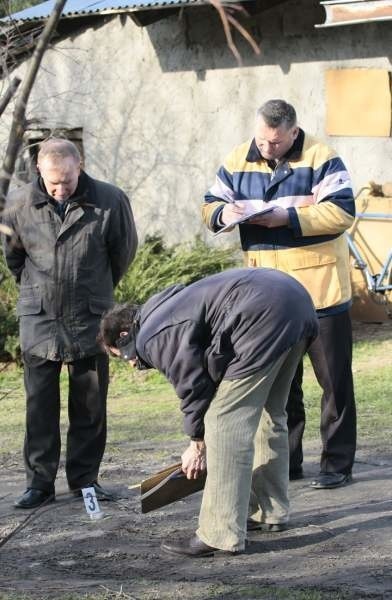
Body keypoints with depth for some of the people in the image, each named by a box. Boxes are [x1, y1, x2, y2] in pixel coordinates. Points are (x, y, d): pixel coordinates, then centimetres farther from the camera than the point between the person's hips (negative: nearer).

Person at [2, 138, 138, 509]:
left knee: (90, 404, 6)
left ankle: (85, 478, 17)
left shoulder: (110, 201, -10)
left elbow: (124, 251, 8)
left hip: (90, 319, 0)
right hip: (39, 319, 0)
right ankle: (39, 482, 9)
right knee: (40, 405, 3)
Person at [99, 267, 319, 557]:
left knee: (226, 423, -7)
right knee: (269, 414, 24)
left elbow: (194, 389, 2)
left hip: (264, 316, -11)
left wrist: (198, 445, 17)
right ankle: (271, 512, 36)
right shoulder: (162, 311, 29)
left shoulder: (153, 339, -1)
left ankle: (221, 536, -7)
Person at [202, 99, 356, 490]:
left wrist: (288, 217, -23)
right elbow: (210, 205, 11)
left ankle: (337, 464, 9)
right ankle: (285, 462, 22)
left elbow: (341, 213, -16)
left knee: (334, 380, 2)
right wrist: (222, 212, -13)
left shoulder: (320, 159, -8)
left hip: (320, 290, -5)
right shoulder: (237, 161, 7)